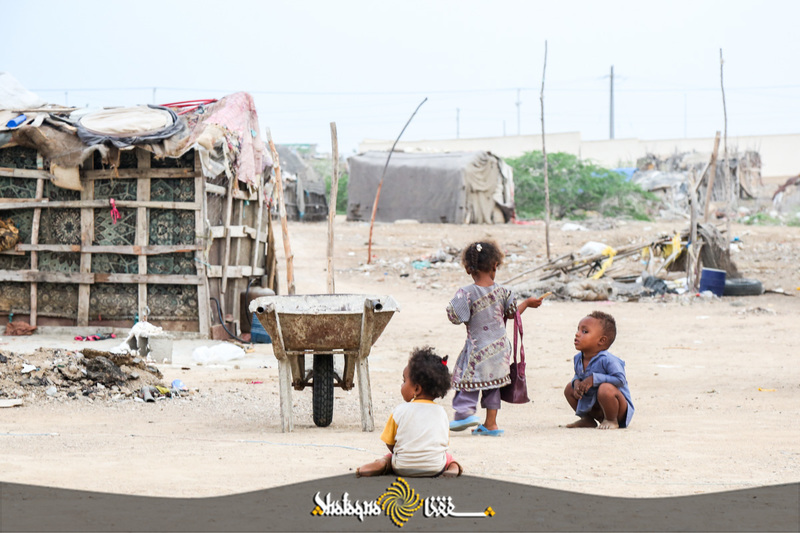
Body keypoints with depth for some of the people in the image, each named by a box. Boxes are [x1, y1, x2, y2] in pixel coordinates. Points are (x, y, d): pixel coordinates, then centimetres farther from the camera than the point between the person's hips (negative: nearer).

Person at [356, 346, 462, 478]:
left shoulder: (400, 411, -5)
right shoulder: (441, 412, 2)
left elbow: (389, 443, 2)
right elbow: (445, 442, 9)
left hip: (403, 468, -1)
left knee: (389, 456, 30)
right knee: (448, 456, 32)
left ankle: (381, 463, -5)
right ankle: (453, 466, -3)